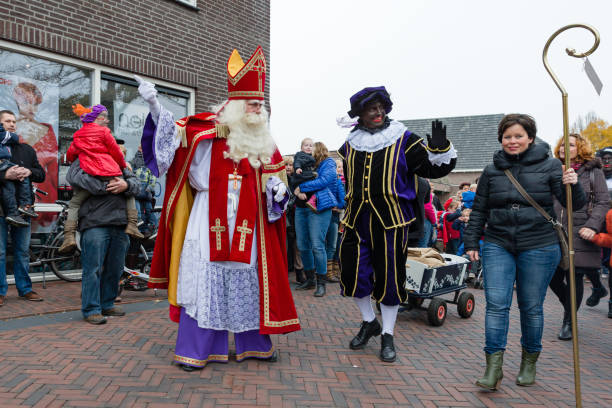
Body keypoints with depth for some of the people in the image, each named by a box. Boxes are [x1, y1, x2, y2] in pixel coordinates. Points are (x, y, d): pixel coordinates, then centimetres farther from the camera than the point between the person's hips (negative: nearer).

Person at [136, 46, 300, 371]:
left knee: (249, 278, 10)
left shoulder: (263, 141, 12)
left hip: (248, 222, 4)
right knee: (205, 276, -1)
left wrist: (277, 187, -4)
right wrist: (154, 106, -20)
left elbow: (273, 174, 16)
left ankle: (254, 343, 25)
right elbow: (174, 131, -6)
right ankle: (193, 350, 12)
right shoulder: (209, 128, 0)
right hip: (210, 218, -4)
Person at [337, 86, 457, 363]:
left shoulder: (403, 140, 0)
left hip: (391, 220, -3)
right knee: (352, 273, 5)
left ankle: (387, 337, 21)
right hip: (357, 220, 4)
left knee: (390, 277, 2)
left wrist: (440, 149, -20)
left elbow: (433, 168, -2)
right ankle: (369, 322, 32)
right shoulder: (350, 145, 11)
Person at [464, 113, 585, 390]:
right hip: (498, 245, 2)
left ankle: (529, 363, 28)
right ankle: (493, 367, 1)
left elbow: (575, 204, 0)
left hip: (539, 247, -1)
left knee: (531, 306, 8)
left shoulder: (549, 166, 1)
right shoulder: (492, 170, 8)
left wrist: (572, 185, -20)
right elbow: (479, 210, 12)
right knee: (496, 303, -6)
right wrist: (471, 242, 8)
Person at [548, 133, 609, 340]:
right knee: (554, 277, 3)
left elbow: (603, 202, -2)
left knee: (574, 277, -1)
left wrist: (592, 226, -15)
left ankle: (569, 321, 15)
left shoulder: (593, 171, 4)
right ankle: (569, 306, 34)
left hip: (579, 235, -3)